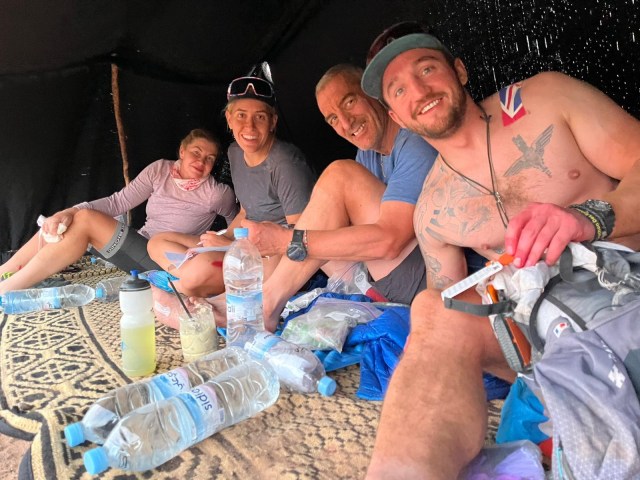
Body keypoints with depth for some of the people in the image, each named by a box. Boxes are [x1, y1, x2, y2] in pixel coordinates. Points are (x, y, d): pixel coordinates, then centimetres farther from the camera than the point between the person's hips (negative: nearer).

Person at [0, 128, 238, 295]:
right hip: (139, 252, 5)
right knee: (69, 221, -13)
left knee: (85, 220, -23)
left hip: (165, 264, -5)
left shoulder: (216, 193, -6)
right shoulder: (160, 170, 3)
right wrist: (71, 211, -15)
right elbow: (119, 201, -1)